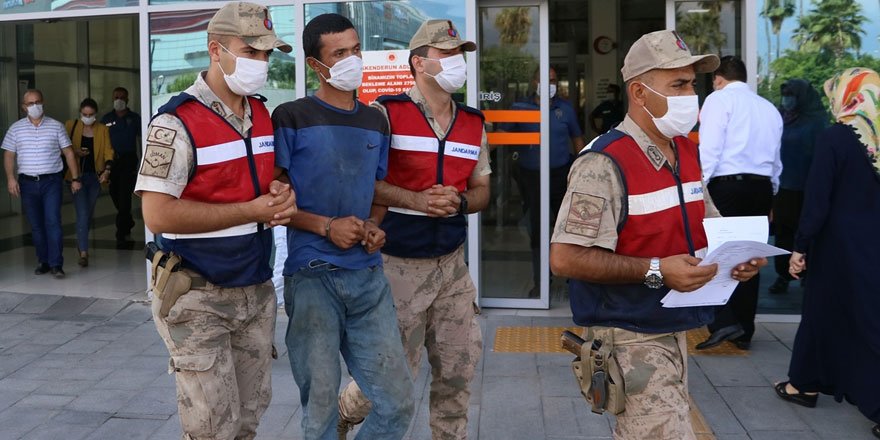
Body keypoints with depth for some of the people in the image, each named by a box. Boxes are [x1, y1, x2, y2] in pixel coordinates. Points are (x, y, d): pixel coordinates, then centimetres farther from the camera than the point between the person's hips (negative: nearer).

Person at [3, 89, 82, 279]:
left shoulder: (56, 126, 3)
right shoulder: (16, 128, 6)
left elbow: (68, 153, 5)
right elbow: (9, 155, 6)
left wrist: (75, 178, 0)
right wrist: (11, 177, -8)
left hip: (51, 181, -2)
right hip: (27, 183, 2)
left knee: (53, 222, -10)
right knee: (36, 225, 7)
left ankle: (56, 264, -8)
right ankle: (43, 261, 17)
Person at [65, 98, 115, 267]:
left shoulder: (102, 129, 6)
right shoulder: (70, 126, 1)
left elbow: (108, 151, -3)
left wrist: (107, 169, -20)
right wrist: (75, 152, -14)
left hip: (95, 176, 3)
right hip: (77, 175, -3)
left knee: (89, 214, 15)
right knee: (82, 214, -11)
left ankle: (81, 242, 37)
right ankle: (83, 253, -11)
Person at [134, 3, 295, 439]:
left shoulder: (263, 115, 8)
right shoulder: (178, 122, -16)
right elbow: (158, 215, -22)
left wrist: (282, 194, -4)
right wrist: (251, 211, -20)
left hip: (257, 290, 7)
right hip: (198, 297, -7)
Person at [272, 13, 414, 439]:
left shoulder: (376, 121, 12)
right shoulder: (291, 118, -4)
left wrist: (373, 226, 0)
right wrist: (327, 227, -15)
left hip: (369, 276, 5)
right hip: (311, 277, -4)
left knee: (398, 402, 6)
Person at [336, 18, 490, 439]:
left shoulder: (473, 123, 8)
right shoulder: (386, 113, -9)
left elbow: (481, 189, 14)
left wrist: (459, 202, -9)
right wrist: (418, 200, -21)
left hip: (451, 262, 6)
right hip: (398, 263, -5)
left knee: (458, 368, 11)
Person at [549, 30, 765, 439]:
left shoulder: (688, 152, 9)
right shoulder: (605, 163, -20)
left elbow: (704, 228, 20)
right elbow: (564, 258, -25)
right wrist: (656, 271, -27)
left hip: (674, 329, 9)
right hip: (629, 337, -8)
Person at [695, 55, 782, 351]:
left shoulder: (719, 99, 0)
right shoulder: (769, 107, 17)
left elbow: (709, 148, -11)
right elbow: (776, 158, 20)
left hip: (727, 183, -6)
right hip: (761, 186, 6)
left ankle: (725, 321, -15)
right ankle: (744, 332, 15)